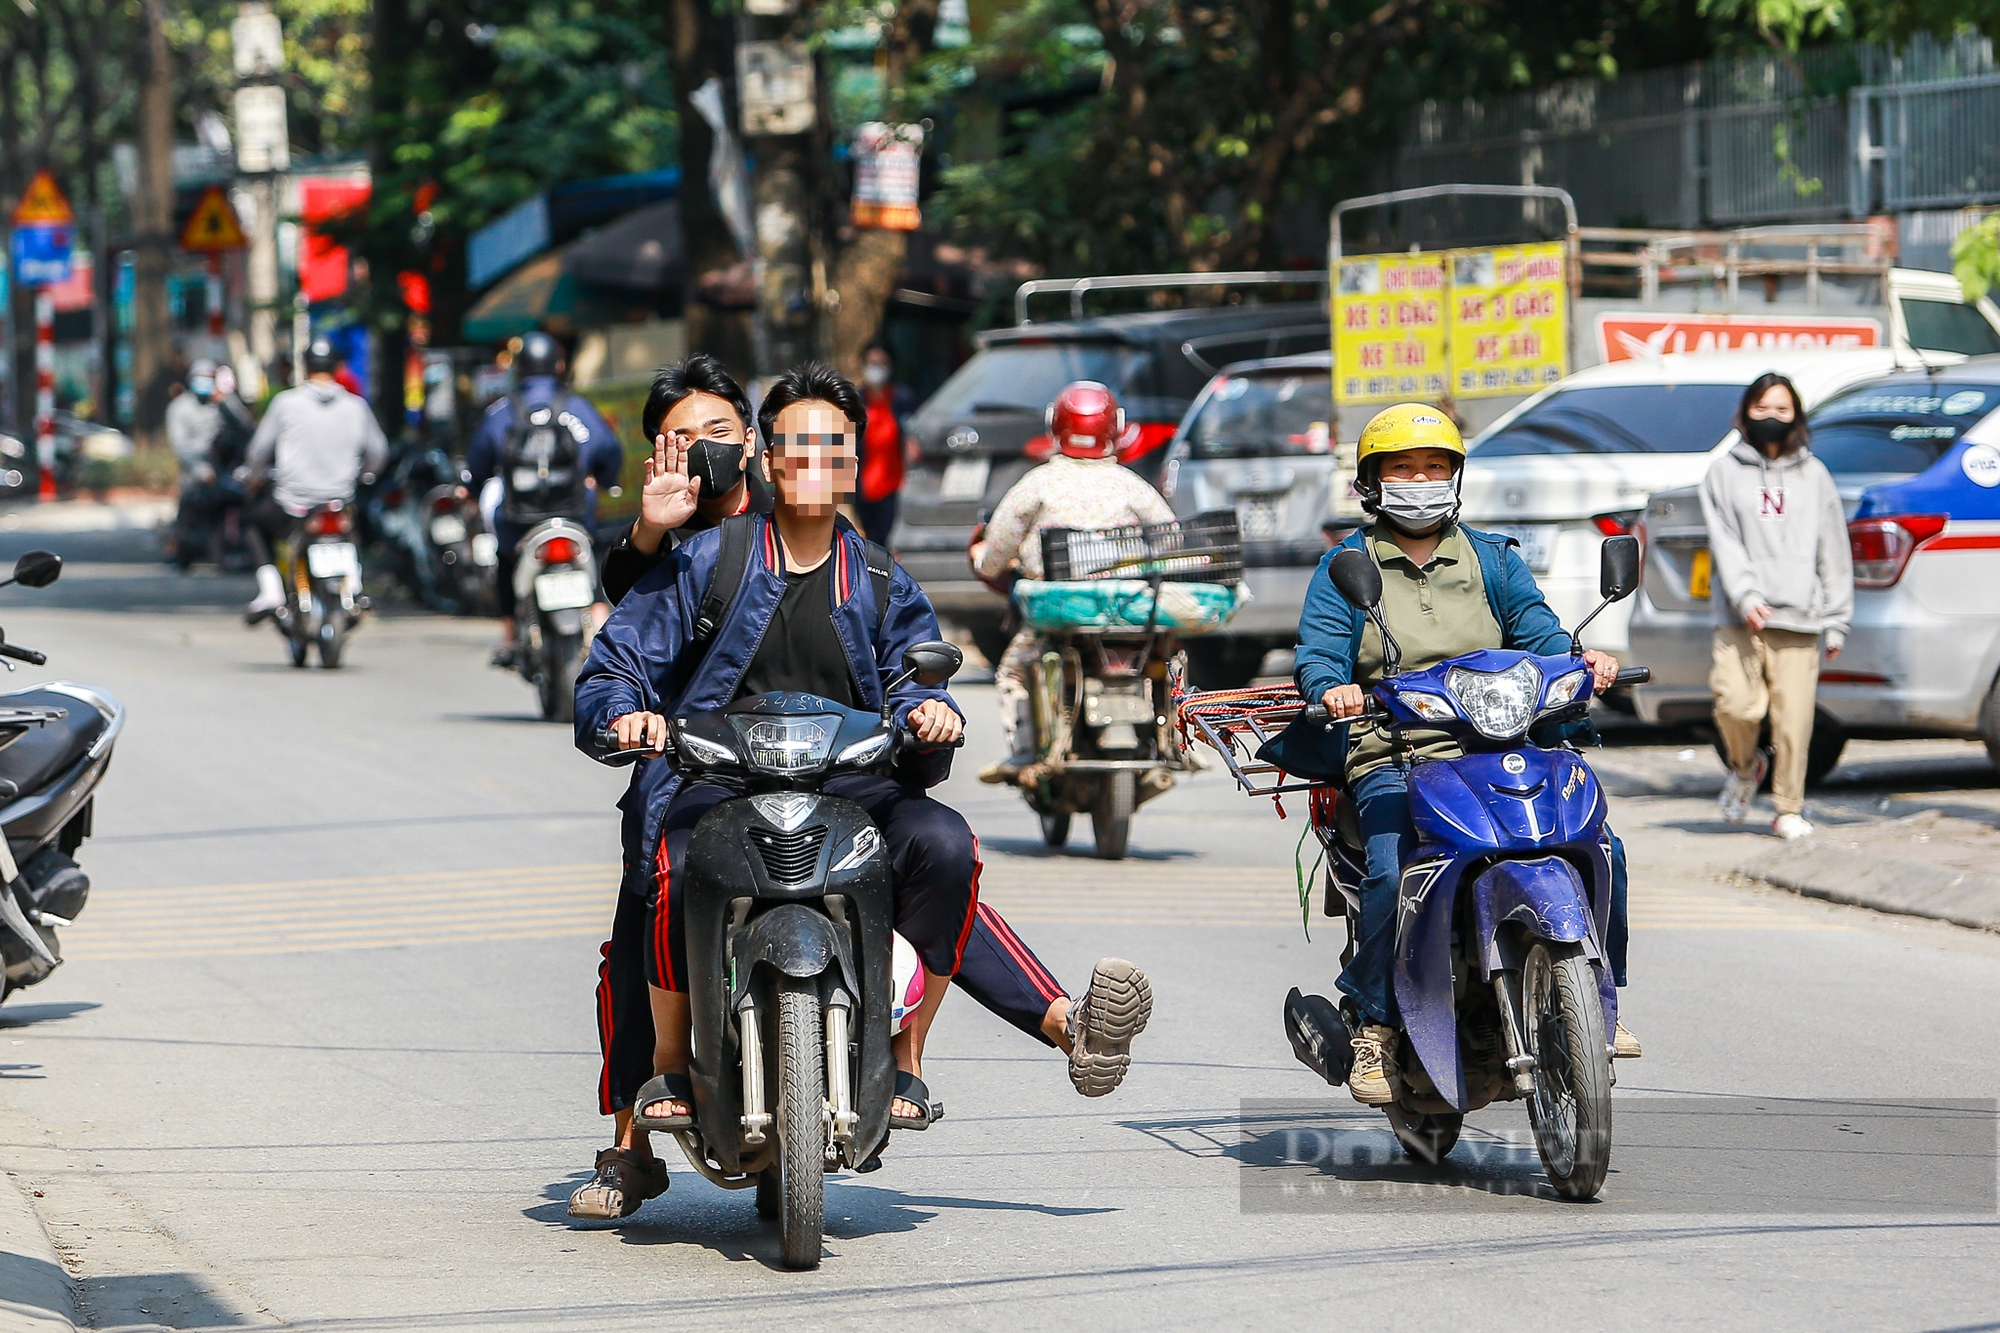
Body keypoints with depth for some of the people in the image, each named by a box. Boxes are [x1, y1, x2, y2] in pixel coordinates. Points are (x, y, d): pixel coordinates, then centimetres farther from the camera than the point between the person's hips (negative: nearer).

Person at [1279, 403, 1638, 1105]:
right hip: (1390, 759, -3)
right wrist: (1332, 687, -22)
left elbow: (1537, 631, 9)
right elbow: (1317, 651, 1)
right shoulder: (1346, 568, 13)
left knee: (1597, 848, -18)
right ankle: (1375, 1026, -18)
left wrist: (1581, 660, -13)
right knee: (1394, 873, -32)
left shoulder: (1492, 560, 20)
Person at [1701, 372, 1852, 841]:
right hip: (1739, 618, -1)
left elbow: (1834, 552, 14)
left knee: (1794, 719, -6)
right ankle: (1746, 767, 17)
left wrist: (1836, 621, 9)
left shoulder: (1813, 475, 14)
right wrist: (1745, 596, -14)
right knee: (1736, 705, -14)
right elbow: (1725, 542, 1)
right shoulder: (1725, 473, 11)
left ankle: (1789, 809, 8)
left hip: (1799, 619, 1)